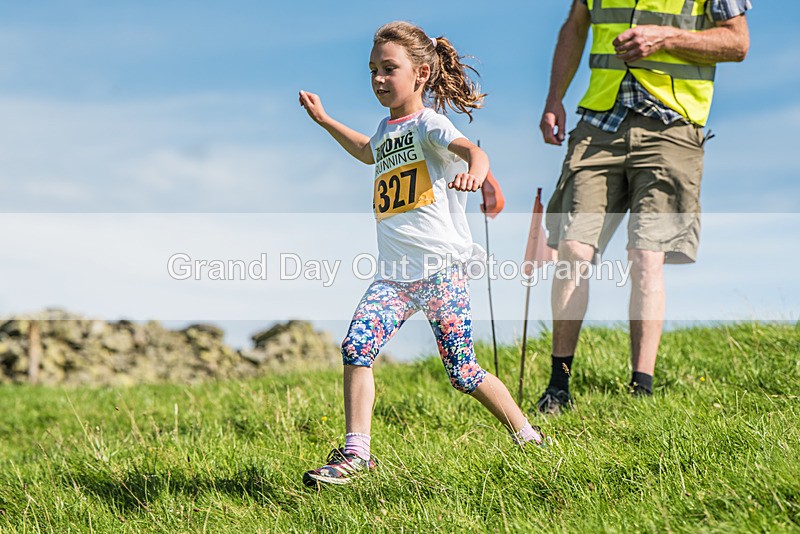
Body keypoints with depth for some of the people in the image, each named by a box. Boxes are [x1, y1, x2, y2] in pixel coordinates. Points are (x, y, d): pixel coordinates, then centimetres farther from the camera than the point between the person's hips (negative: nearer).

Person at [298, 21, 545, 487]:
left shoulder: (428, 122, -5)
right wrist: (324, 120, 42)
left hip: (441, 267, -6)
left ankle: (526, 435, 20)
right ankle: (356, 452, -9)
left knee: (463, 372, 0)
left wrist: (474, 171, -49)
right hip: (395, 275, 7)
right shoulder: (387, 129, 17)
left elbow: (471, 150, -26)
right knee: (356, 349, -13)